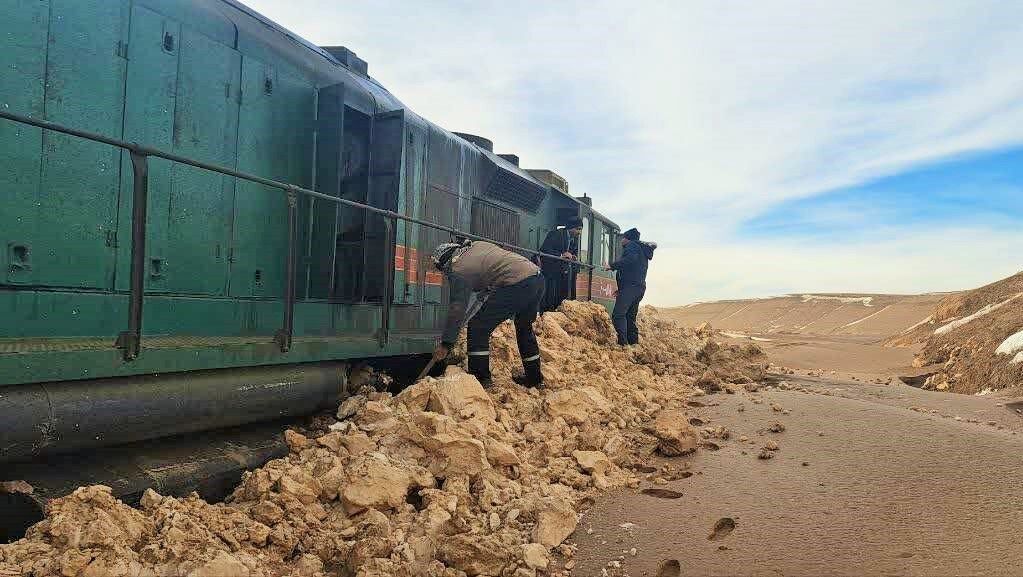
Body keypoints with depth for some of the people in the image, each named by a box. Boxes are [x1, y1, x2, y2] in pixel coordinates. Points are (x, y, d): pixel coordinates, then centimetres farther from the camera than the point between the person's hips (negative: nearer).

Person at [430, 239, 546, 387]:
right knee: (525, 328, 28)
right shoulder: (477, 245, 23)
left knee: (478, 328, 2)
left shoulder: (458, 270, 1)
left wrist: (445, 344, 4)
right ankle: (534, 377, 37)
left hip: (516, 285, -9)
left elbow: (457, 309, -1)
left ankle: (480, 377, 8)